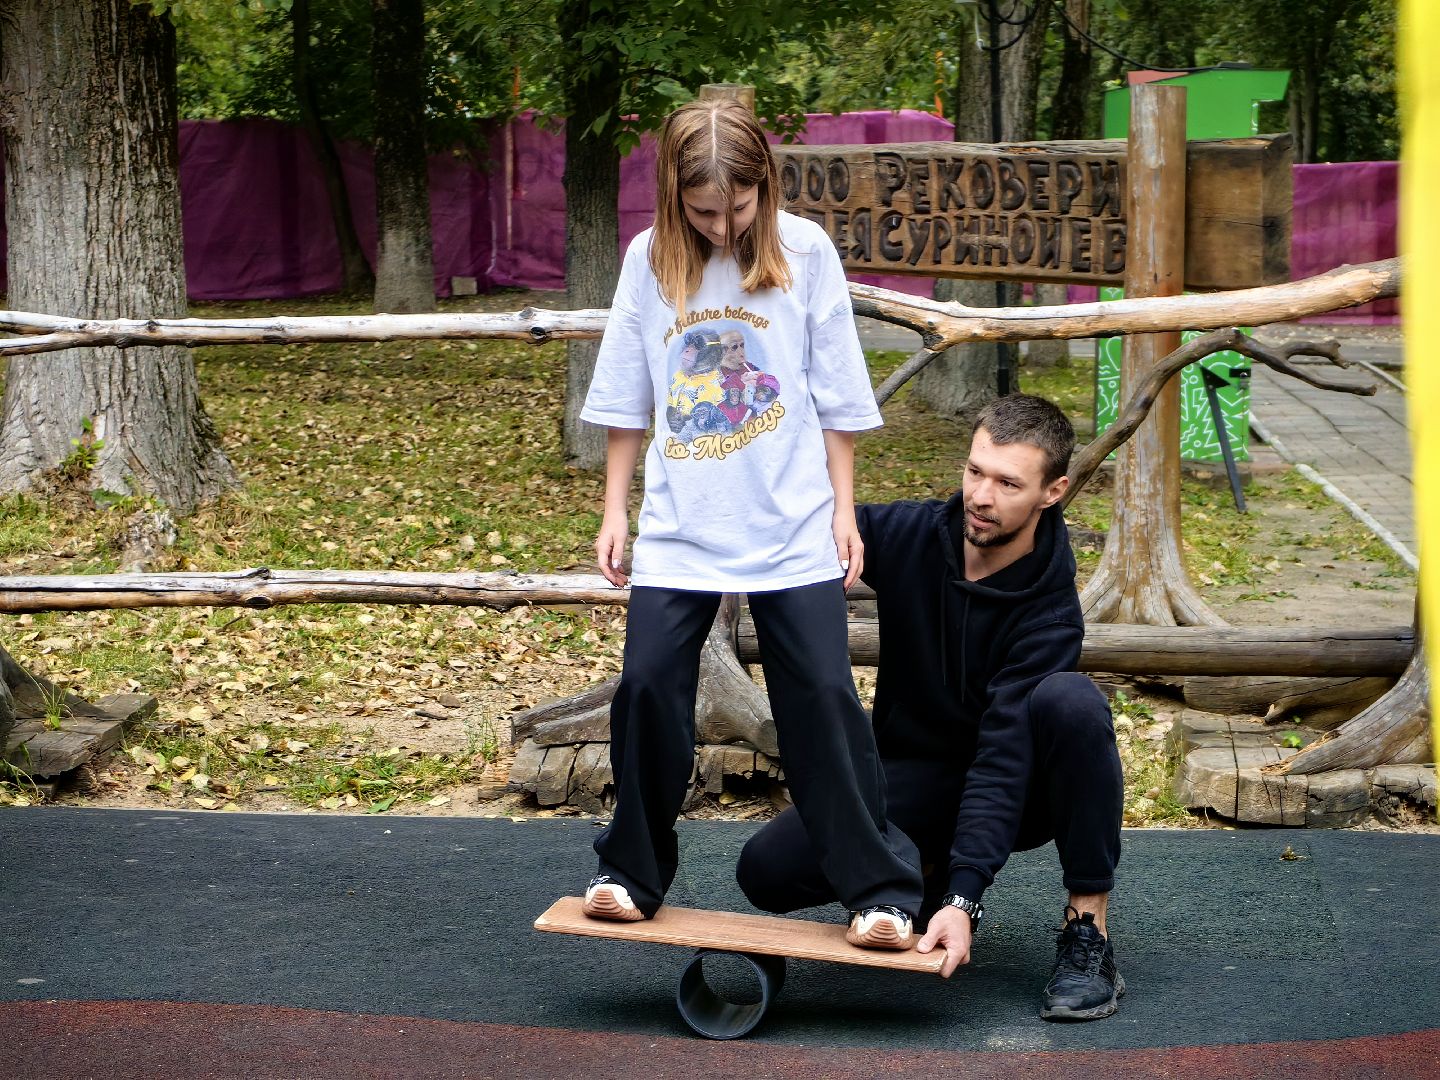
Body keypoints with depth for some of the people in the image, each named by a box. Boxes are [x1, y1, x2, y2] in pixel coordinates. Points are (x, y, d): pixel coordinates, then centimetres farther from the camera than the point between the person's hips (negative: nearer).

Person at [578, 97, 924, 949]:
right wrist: (615, 510, 7)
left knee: (825, 697, -4)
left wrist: (844, 509, 1)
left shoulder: (805, 252, -3)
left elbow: (837, 397, 2)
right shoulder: (650, 261, 1)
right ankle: (633, 872, 15)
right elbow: (626, 400, 8)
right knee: (648, 688, -3)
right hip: (678, 528, 2)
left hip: (793, 528, -2)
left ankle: (881, 890, 4)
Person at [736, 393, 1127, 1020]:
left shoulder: (1050, 612, -25)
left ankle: (1089, 933, -25)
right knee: (767, 870, -21)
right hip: (914, 774, 3)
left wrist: (963, 898, -42)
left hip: (1016, 788, -3)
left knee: (1070, 701, -37)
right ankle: (926, 869, 9)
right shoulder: (905, 535, -12)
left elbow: (1004, 753, -32)